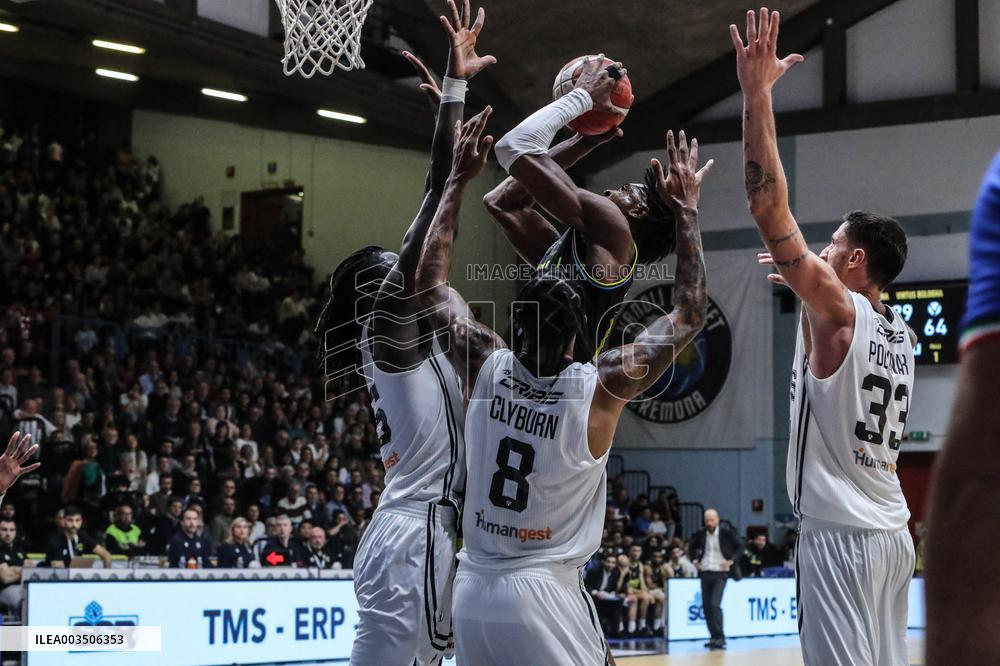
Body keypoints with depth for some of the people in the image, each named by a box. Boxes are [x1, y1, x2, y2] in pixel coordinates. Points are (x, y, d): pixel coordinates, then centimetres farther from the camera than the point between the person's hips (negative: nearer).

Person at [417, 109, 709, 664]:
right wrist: (685, 209, 7)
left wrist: (458, 180, 15)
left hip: (472, 591, 5)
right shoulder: (602, 386, -11)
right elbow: (689, 315, 1)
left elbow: (429, 284, 13)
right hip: (544, 593, -5)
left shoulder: (486, 367, -3)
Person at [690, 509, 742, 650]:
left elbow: (739, 547, 3)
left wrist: (731, 561, -8)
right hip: (705, 573, 5)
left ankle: (719, 638, -15)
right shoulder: (700, 534, 4)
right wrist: (695, 560, 7)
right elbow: (693, 547, 22)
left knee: (715, 604, -17)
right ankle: (714, 637, 15)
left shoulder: (726, 533, -6)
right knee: (706, 605, 5)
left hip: (720, 573, -5)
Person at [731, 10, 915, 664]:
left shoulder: (836, 309, -10)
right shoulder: (900, 333, 13)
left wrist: (757, 91, -14)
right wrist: (805, 281, 35)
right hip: (893, 534, 9)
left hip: (841, 535, -8)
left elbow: (770, 208, -16)